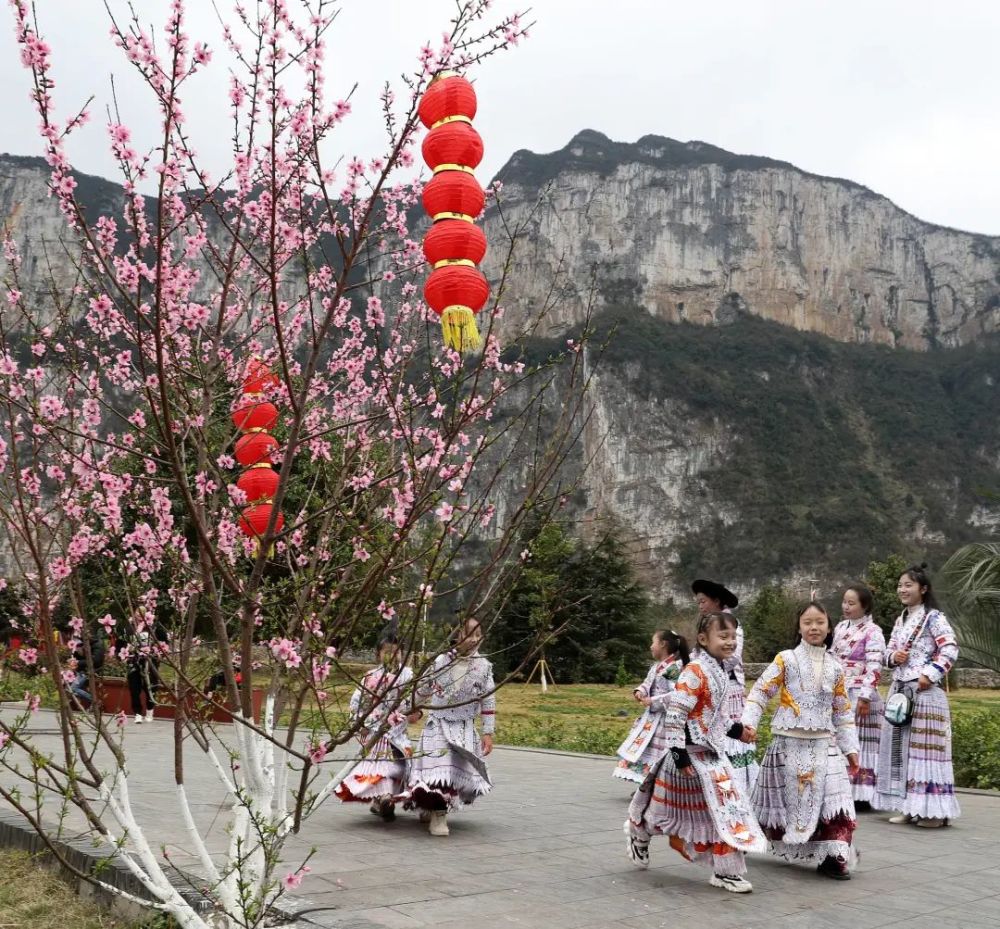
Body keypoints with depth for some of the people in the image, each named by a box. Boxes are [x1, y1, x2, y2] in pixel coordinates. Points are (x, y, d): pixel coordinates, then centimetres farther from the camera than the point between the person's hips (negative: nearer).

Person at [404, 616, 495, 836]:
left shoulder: (483, 666, -7)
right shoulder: (441, 661, -8)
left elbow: (489, 701, -3)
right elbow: (424, 688, 10)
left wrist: (488, 733, -4)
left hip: (465, 729, 1)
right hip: (438, 724, -1)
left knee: (458, 770, 2)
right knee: (437, 768, -11)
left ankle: (431, 808, 22)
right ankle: (437, 815, 2)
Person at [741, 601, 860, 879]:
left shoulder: (835, 668, 8)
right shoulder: (786, 659, -3)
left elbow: (843, 711, 13)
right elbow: (761, 691, -6)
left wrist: (850, 747, 11)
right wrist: (749, 721, -19)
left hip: (824, 743, 3)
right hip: (789, 742, -3)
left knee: (833, 798, -8)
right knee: (785, 798, 6)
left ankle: (832, 857, -1)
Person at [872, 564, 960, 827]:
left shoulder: (934, 618, -6)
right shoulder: (901, 620, 16)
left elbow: (950, 650, -14)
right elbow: (889, 651, 20)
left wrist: (930, 675, -20)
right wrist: (893, 657, -2)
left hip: (925, 690, -8)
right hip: (899, 689, 8)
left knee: (923, 746, -8)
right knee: (899, 745, 7)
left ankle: (932, 809, -3)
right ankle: (907, 806, 14)